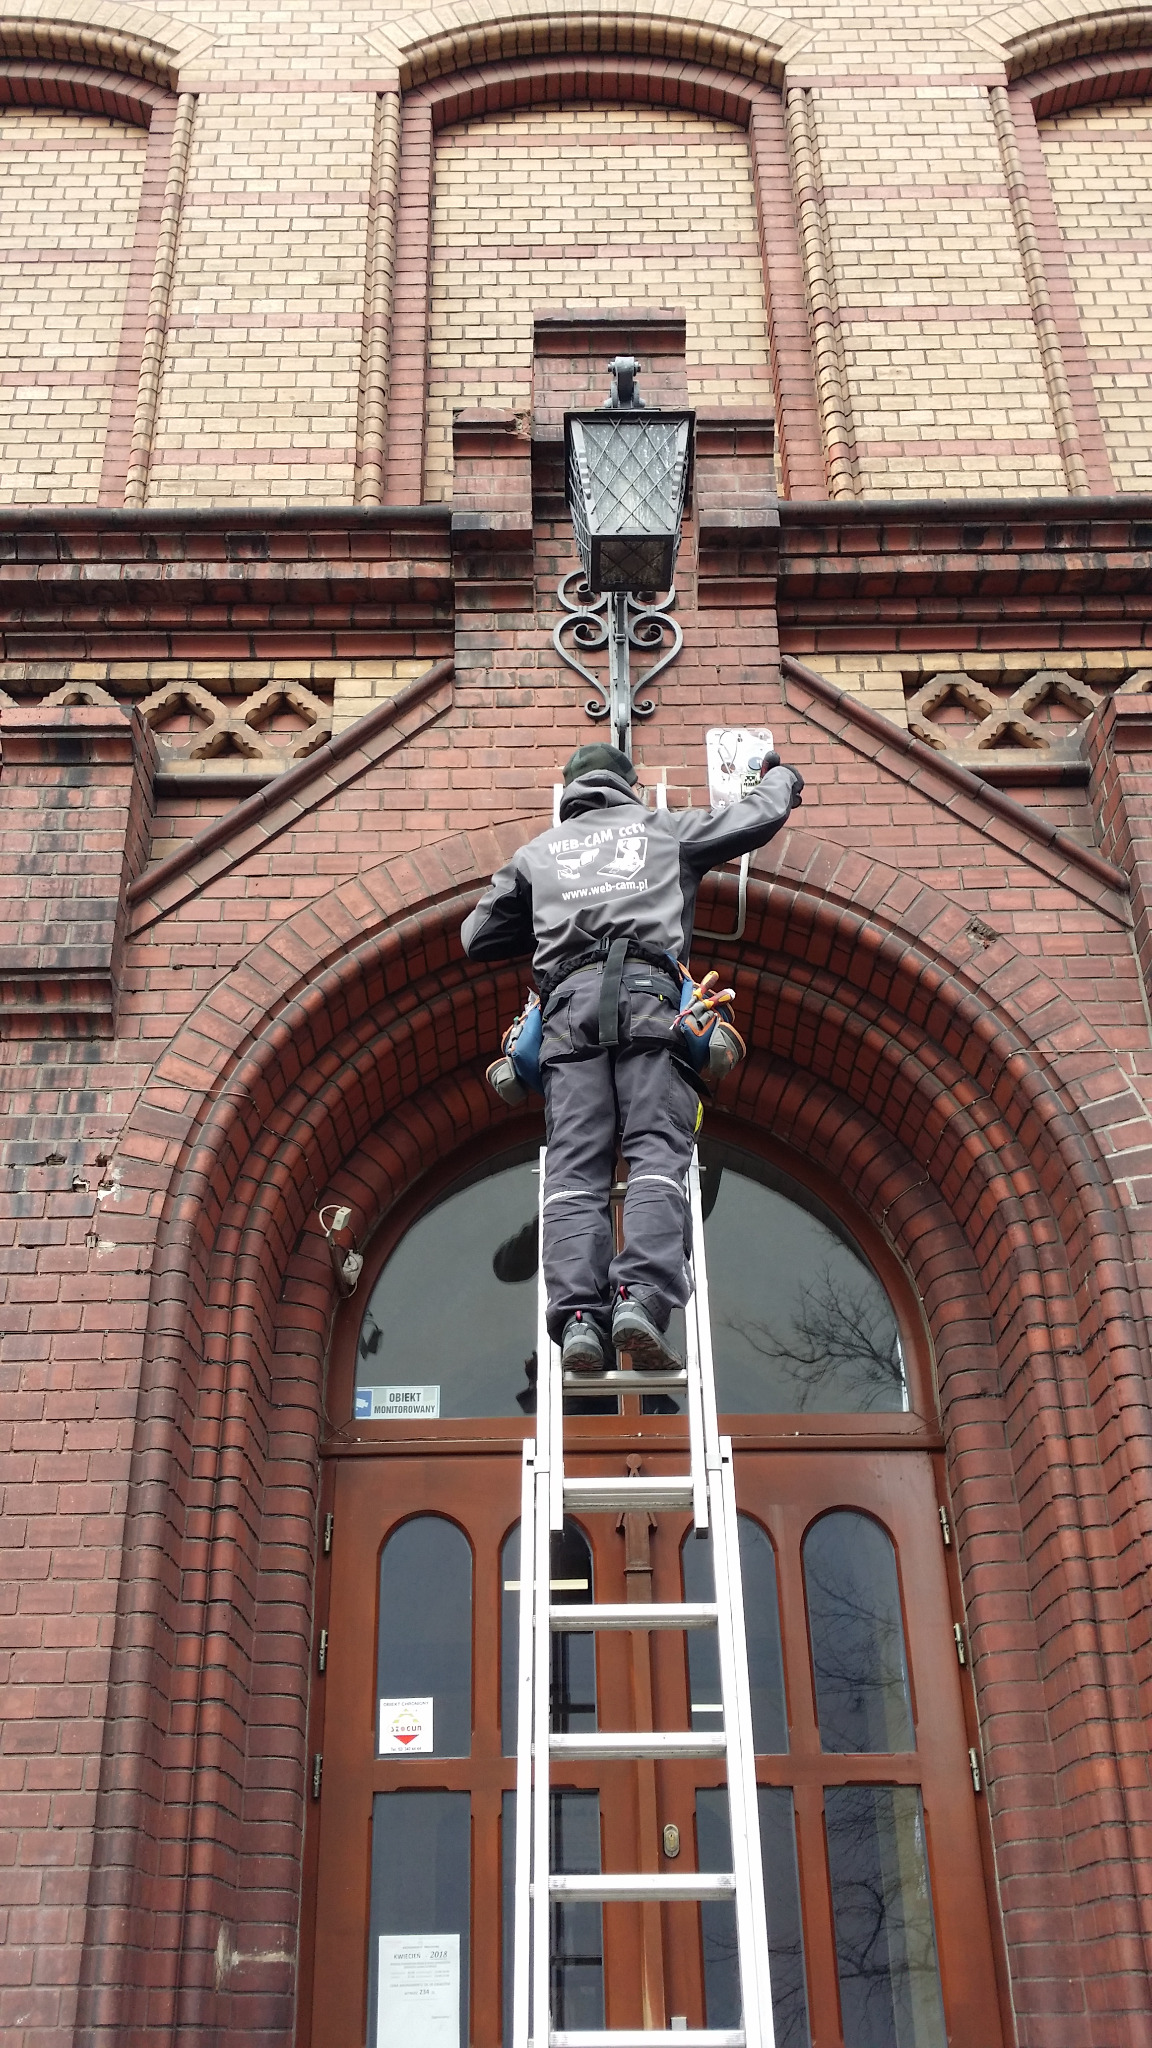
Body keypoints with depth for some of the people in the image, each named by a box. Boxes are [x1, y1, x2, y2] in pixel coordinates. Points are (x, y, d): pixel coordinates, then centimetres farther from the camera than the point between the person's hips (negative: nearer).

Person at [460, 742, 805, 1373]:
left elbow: (478, 937, 32)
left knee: (575, 1166, -7)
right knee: (657, 1153, -11)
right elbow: (760, 817, 32)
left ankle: (578, 1316, -24)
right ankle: (641, 1298, -32)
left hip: (569, 1000, 2)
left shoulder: (539, 850, 30)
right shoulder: (664, 826, 26)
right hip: (647, 993, -1)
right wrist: (780, 776, 54)